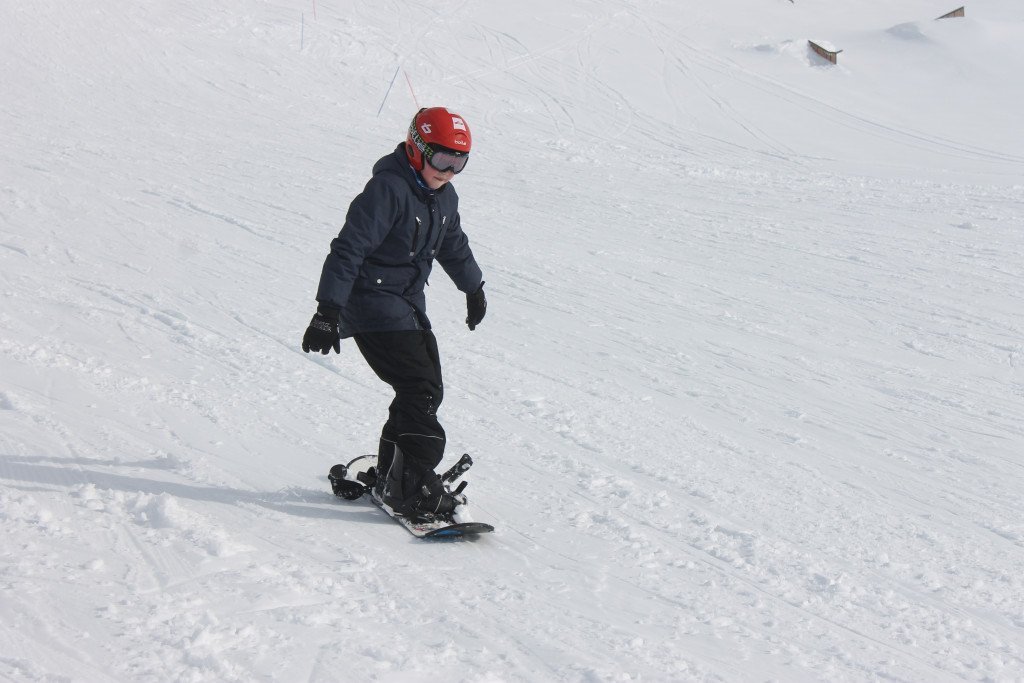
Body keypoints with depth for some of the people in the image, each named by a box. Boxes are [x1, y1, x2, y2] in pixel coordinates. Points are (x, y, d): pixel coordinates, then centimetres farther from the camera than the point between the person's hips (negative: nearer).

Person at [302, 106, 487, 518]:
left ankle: (390, 476, 19)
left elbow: (454, 247, 28)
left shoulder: (444, 197, 8)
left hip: (409, 306, 9)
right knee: (420, 390, -16)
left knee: (427, 390, 6)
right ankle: (412, 488, -11)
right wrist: (328, 311, -28)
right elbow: (348, 249, -23)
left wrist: (473, 289, 41)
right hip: (373, 305, -9)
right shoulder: (388, 190, -20)